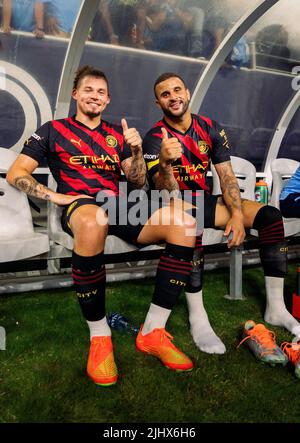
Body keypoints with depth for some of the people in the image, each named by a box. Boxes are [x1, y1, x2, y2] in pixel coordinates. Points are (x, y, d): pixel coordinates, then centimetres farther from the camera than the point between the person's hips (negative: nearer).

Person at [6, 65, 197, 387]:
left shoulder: (117, 133, 26)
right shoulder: (54, 129, 17)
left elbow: (138, 182, 21)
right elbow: (15, 174, 10)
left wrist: (136, 150, 2)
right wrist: (55, 196, -5)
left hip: (118, 206, 4)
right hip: (78, 205, -3)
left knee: (184, 222, -25)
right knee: (93, 222, -43)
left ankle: (152, 332, -19)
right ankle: (99, 337, -25)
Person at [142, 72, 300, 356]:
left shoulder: (210, 129, 2)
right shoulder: (155, 138, -11)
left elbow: (226, 176, -2)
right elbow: (169, 195, -21)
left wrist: (237, 215, -17)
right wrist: (164, 162, -42)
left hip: (204, 200, 5)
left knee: (270, 215, -13)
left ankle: (276, 308, -8)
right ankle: (197, 317, -31)